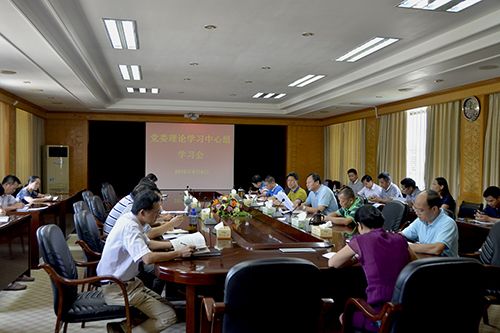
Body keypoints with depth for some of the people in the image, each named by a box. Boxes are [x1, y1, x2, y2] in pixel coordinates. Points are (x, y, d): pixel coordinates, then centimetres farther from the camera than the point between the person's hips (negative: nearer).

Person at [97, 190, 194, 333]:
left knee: (168, 307, 8)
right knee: (168, 316, -13)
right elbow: (148, 258, -35)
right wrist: (179, 253, -24)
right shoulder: (129, 227, -24)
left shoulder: (129, 219, 4)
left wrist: (173, 244, 5)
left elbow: (148, 243, 19)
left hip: (127, 281, 10)